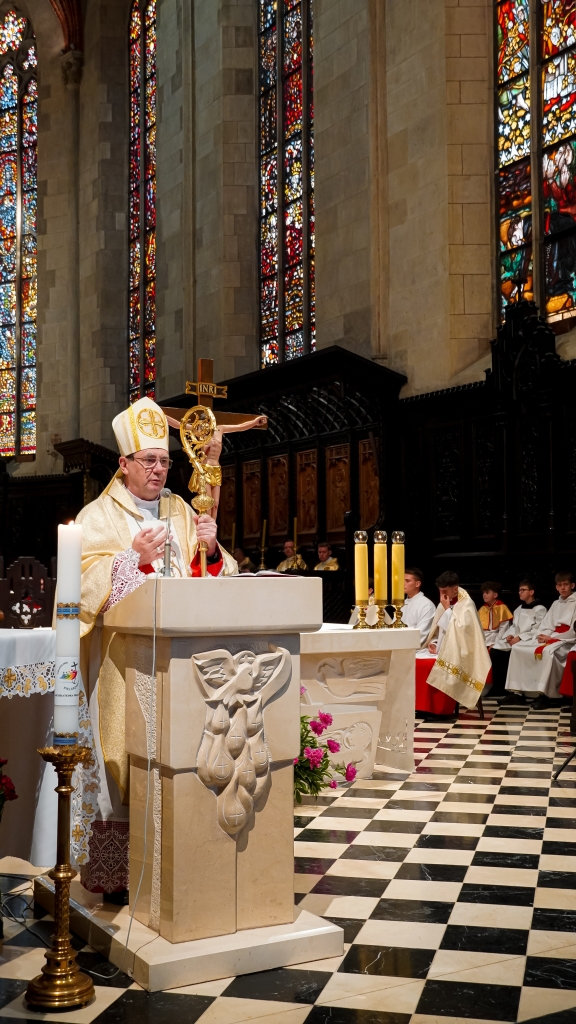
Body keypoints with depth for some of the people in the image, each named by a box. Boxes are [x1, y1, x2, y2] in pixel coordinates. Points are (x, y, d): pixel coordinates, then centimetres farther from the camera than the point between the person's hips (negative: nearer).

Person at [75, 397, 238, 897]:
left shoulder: (179, 511, 15)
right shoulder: (99, 517, 1)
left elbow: (211, 580, 13)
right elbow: (86, 586, -10)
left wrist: (210, 548, -7)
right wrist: (135, 557, -20)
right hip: (123, 660, -4)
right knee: (127, 759, -5)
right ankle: (116, 871, 4)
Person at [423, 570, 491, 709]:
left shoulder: (467, 604, -8)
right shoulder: (444, 604, 13)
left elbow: (459, 629, -20)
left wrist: (447, 609, -14)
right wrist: (433, 643, -1)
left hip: (457, 655, -7)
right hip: (443, 652, 7)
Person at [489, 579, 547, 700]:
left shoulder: (540, 609, 3)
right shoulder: (519, 609, 26)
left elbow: (537, 630, -8)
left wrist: (519, 638, -16)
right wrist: (509, 635, -1)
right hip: (512, 640, 6)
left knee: (509, 654, -31)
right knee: (495, 651, -19)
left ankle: (500, 689, -19)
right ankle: (497, 689, -18)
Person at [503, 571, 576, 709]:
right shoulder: (556, 604, 20)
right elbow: (546, 626, 15)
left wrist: (551, 637, -15)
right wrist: (543, 635, -9)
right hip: (551, 638, 8)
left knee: (548, 651, -39)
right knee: (518, 648, -8)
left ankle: (544, 695, -35)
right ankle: (518, 692, -13)